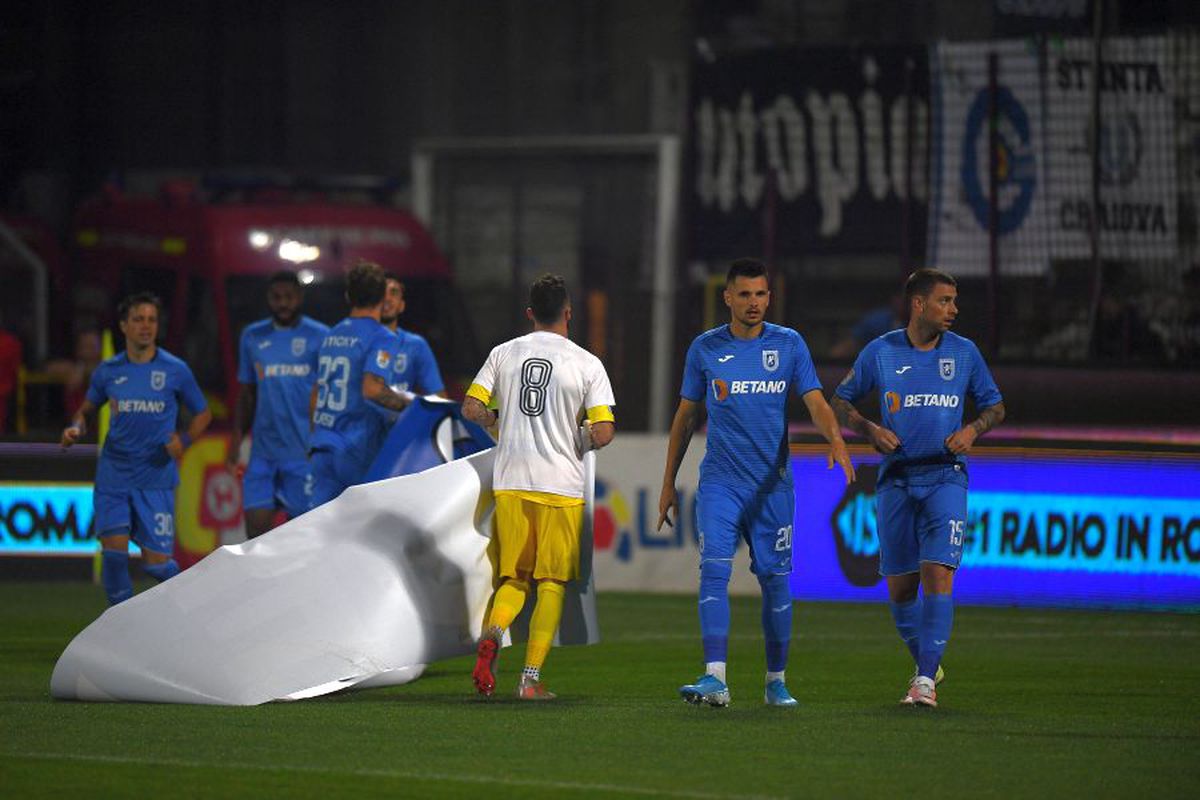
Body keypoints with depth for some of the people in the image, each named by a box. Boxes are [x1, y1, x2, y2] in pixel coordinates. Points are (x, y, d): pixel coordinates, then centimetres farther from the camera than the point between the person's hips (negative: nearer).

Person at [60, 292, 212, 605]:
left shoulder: (175, 370, -2)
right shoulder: (108, 371, 3)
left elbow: (203, 413, 8)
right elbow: (86, 409, 17)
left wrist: (184, 440, -11)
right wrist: (76, 428, -6)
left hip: (156, 477, -2)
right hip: (114, 476, 2)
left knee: (155, 562, -2)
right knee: (114, 552, -11)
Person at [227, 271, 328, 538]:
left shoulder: (320, 337, -1)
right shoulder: (252, 337, 12)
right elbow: (246, 393, 17)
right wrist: (237, 439, 8)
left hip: (304, 453, -4)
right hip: (263, 451, 4)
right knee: (256, 525, -3)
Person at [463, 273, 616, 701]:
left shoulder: (504, 353, 5)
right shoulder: (587, 364, -3)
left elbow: (471, 408, 1)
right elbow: (603, 432, -9)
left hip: (510, 483, 3)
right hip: (560, 485, -2)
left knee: (515, 578, 12)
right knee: (552, 583, 6)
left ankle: (492, 632, -18)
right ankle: (531, 677, -1)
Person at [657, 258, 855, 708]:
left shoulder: (789, 344, 2)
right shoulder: (705, 349, 4)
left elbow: (815, 402, -5)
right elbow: (686, 417, 12)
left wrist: (835, 439, -26)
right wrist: (668, 484, 12)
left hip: (772, 483, 0)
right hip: (719, 481, 0)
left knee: (774, 579, 5)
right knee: (715, 570, -15)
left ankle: (776, 682, 17)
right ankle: (715, 679, -22)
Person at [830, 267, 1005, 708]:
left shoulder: (964, 352, 3)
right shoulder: (880, 352, 1)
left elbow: (994, 406, 14)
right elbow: (841, 401, 11)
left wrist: (972, 429, -6)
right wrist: (870, 430, -7)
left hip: (945, 477, -1)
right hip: (896, 480, 1)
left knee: (938, 573, -16)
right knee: (899, 585, 4)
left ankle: (926, 680, -16)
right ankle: (926, 663, 27)